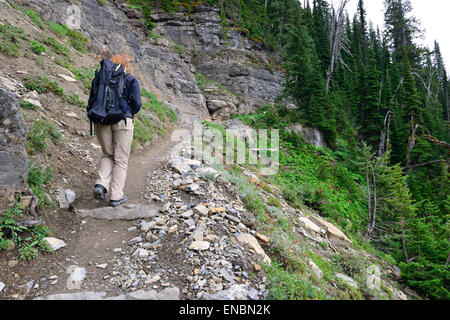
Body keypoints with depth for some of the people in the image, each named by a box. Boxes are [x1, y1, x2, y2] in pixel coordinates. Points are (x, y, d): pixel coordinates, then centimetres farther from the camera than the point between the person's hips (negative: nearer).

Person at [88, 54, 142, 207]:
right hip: (122, 122, -3)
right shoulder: (131, 80, 4)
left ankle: (101, 185, 2)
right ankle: (116, 196, 8)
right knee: (121, 160, 6)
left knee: (108, 155, 21)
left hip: (101, 121, 4)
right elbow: (136, 103, -4)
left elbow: (91, 103, 8)